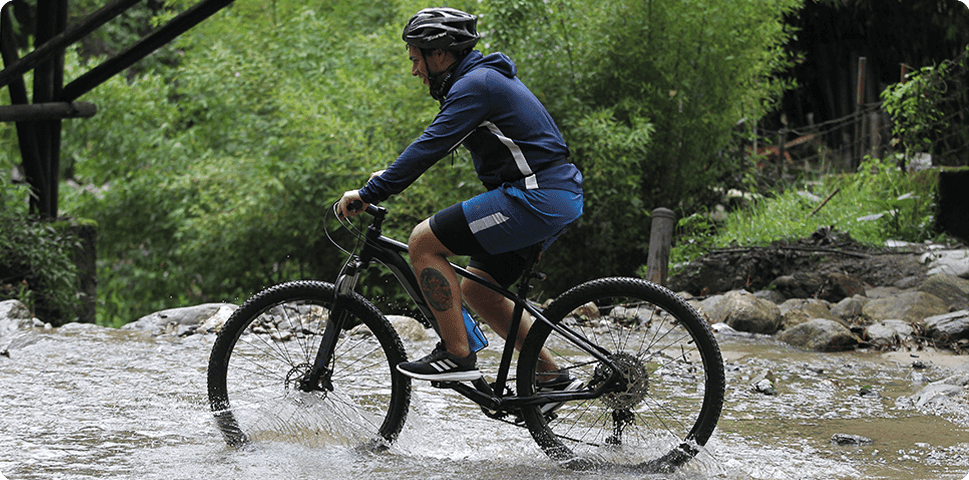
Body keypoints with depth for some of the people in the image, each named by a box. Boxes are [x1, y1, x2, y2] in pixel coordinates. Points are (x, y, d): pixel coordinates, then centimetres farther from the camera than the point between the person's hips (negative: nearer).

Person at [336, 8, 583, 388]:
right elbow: (435, 143, 31)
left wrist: (369, 194, -16)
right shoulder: (483, 78, 20)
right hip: (559, 199, 10)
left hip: (536, 198, -10)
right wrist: (390, 176, 26)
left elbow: (431, 146, -19)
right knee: (475, 290, 17)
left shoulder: (475, 85, -12)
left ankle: (458, 356, -8)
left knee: (424, 241, -9)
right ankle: (552, 376, 18)